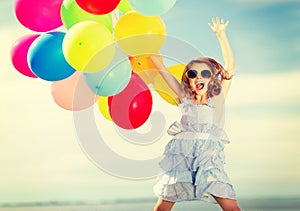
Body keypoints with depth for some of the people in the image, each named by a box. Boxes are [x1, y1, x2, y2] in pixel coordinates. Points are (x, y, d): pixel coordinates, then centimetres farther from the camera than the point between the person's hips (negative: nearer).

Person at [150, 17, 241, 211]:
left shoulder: (218, 99, 8)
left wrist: (221, 35, -2)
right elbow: (163, 71, 14)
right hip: (181, 155, 2)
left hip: (209, 158, -1)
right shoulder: (185, 98, 12)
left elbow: (229, 66, 2)